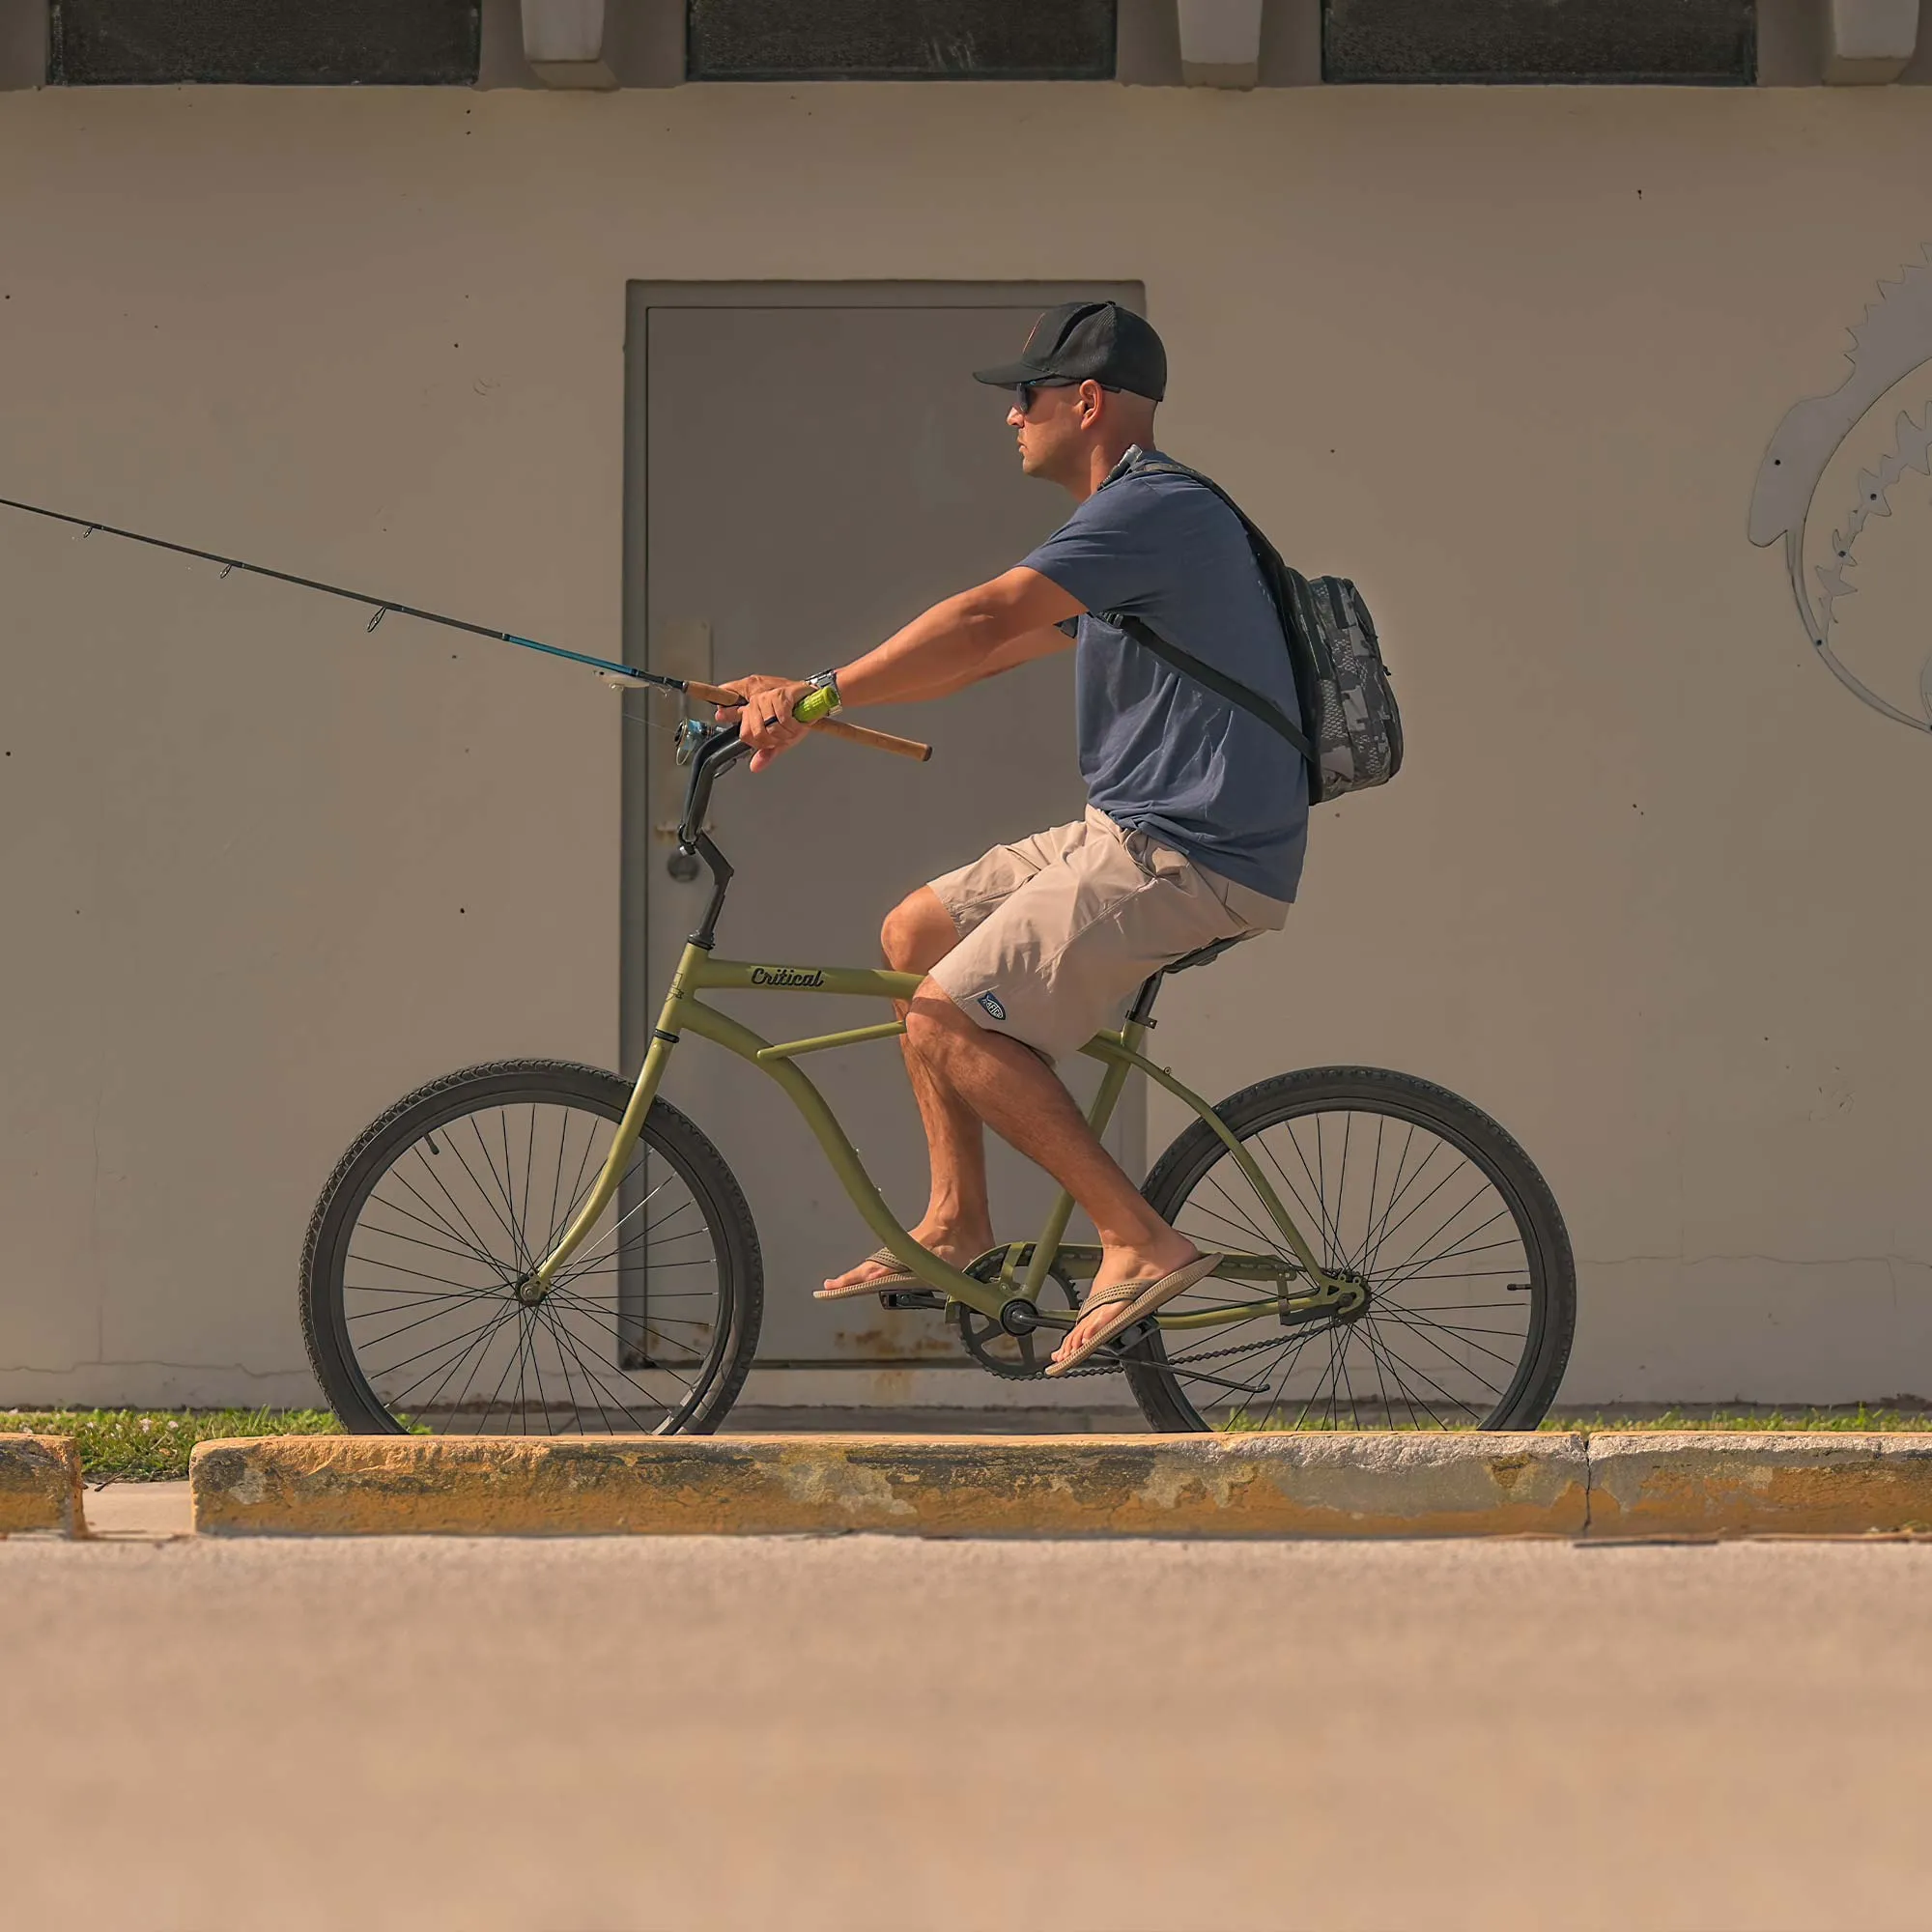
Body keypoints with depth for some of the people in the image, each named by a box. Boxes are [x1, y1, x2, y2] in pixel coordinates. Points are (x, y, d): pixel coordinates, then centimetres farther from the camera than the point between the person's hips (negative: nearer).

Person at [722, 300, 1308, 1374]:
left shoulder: (1158, 510, -15)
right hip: (1133, 837, 10)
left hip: (1191, 859, -10)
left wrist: (821, 697, -24)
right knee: (917, 930, 14)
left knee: (947, 1018, -14)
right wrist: (804, 701, 13)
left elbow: (984, 621, -25)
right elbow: (990, 651, 20)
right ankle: (958, 1222, 16)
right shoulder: (1134, 521, 19)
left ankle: (1140, 1243, -13)